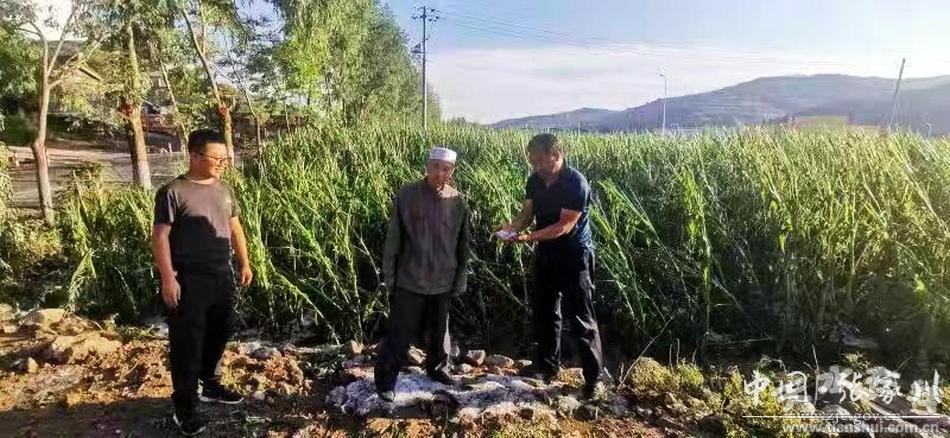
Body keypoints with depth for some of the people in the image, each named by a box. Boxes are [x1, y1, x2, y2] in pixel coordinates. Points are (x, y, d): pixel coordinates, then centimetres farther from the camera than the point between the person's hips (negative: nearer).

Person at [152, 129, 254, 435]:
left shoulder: (224, 190, 9)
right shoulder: (173, 192, -11)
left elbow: (235, 228, 17)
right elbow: (160, 237, -13)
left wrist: (244, 263, 14)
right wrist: (168, 279, -17)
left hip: (222, 276, 7)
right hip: (189, 280, -6)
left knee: (219, 334, 17)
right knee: (187, 342, 1)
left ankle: (211, 385, 36)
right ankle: (185, 405, 13)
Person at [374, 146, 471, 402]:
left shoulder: (458, 202, -5)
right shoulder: (406, 196, -11)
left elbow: (462, 246, 3)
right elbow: (393, 240, -5)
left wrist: (459, 282, 6)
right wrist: (389, 277, -3)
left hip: (442, 284, 2)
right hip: (409, 282, -2)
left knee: (439, 331, 20)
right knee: (399, 334, 6)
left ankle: (439, 368, 44)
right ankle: (385, 381, 23)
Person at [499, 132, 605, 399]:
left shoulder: (576, 183, -21)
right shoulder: (534, 181, 0)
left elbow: (564, 226, -25)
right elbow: (526, 215, 1)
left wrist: (527, 238, -32)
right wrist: (510, 228, -21)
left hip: (574, 256, -7)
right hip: (545, 254, 7)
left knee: (580, 317, -1)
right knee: (543, 310, 14)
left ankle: (593, 376, 11)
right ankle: (547, 365, 30)